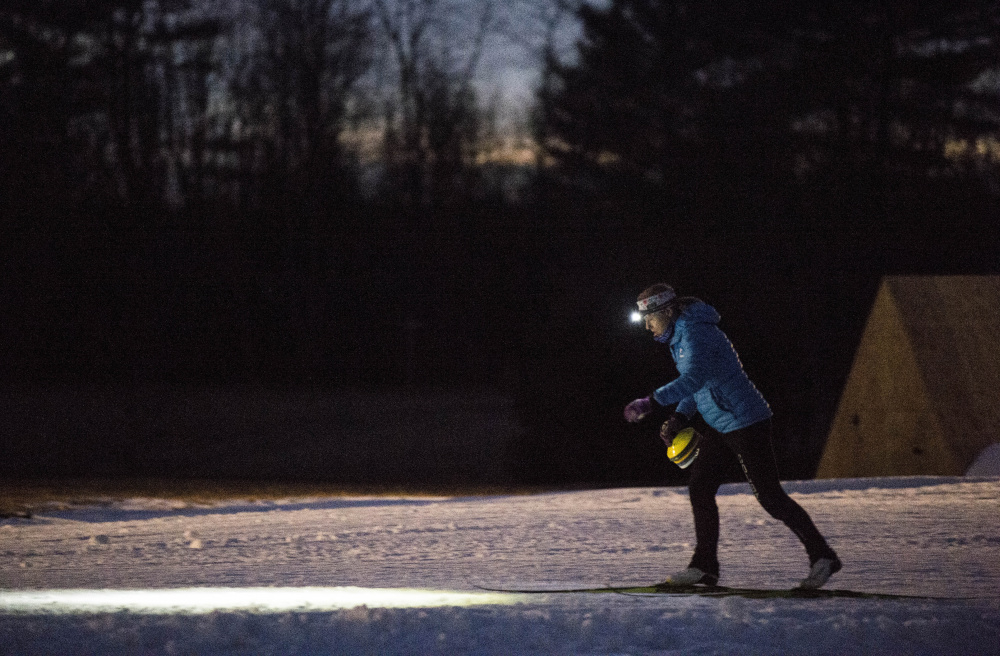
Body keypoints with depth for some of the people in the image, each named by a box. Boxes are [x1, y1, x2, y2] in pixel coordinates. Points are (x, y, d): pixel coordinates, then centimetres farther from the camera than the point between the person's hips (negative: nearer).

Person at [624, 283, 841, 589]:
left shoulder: (696, 334, -18)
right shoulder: (680, 337, 14)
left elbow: (693, 379, -34)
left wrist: (651, 402, -40)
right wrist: (680, 417, 10)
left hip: (746, 422, -10)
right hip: (722, 428, 10)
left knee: (769, 495, -8)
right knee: (699, 488, 7)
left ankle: (823, 557, -2)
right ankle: (704, 567, 11)